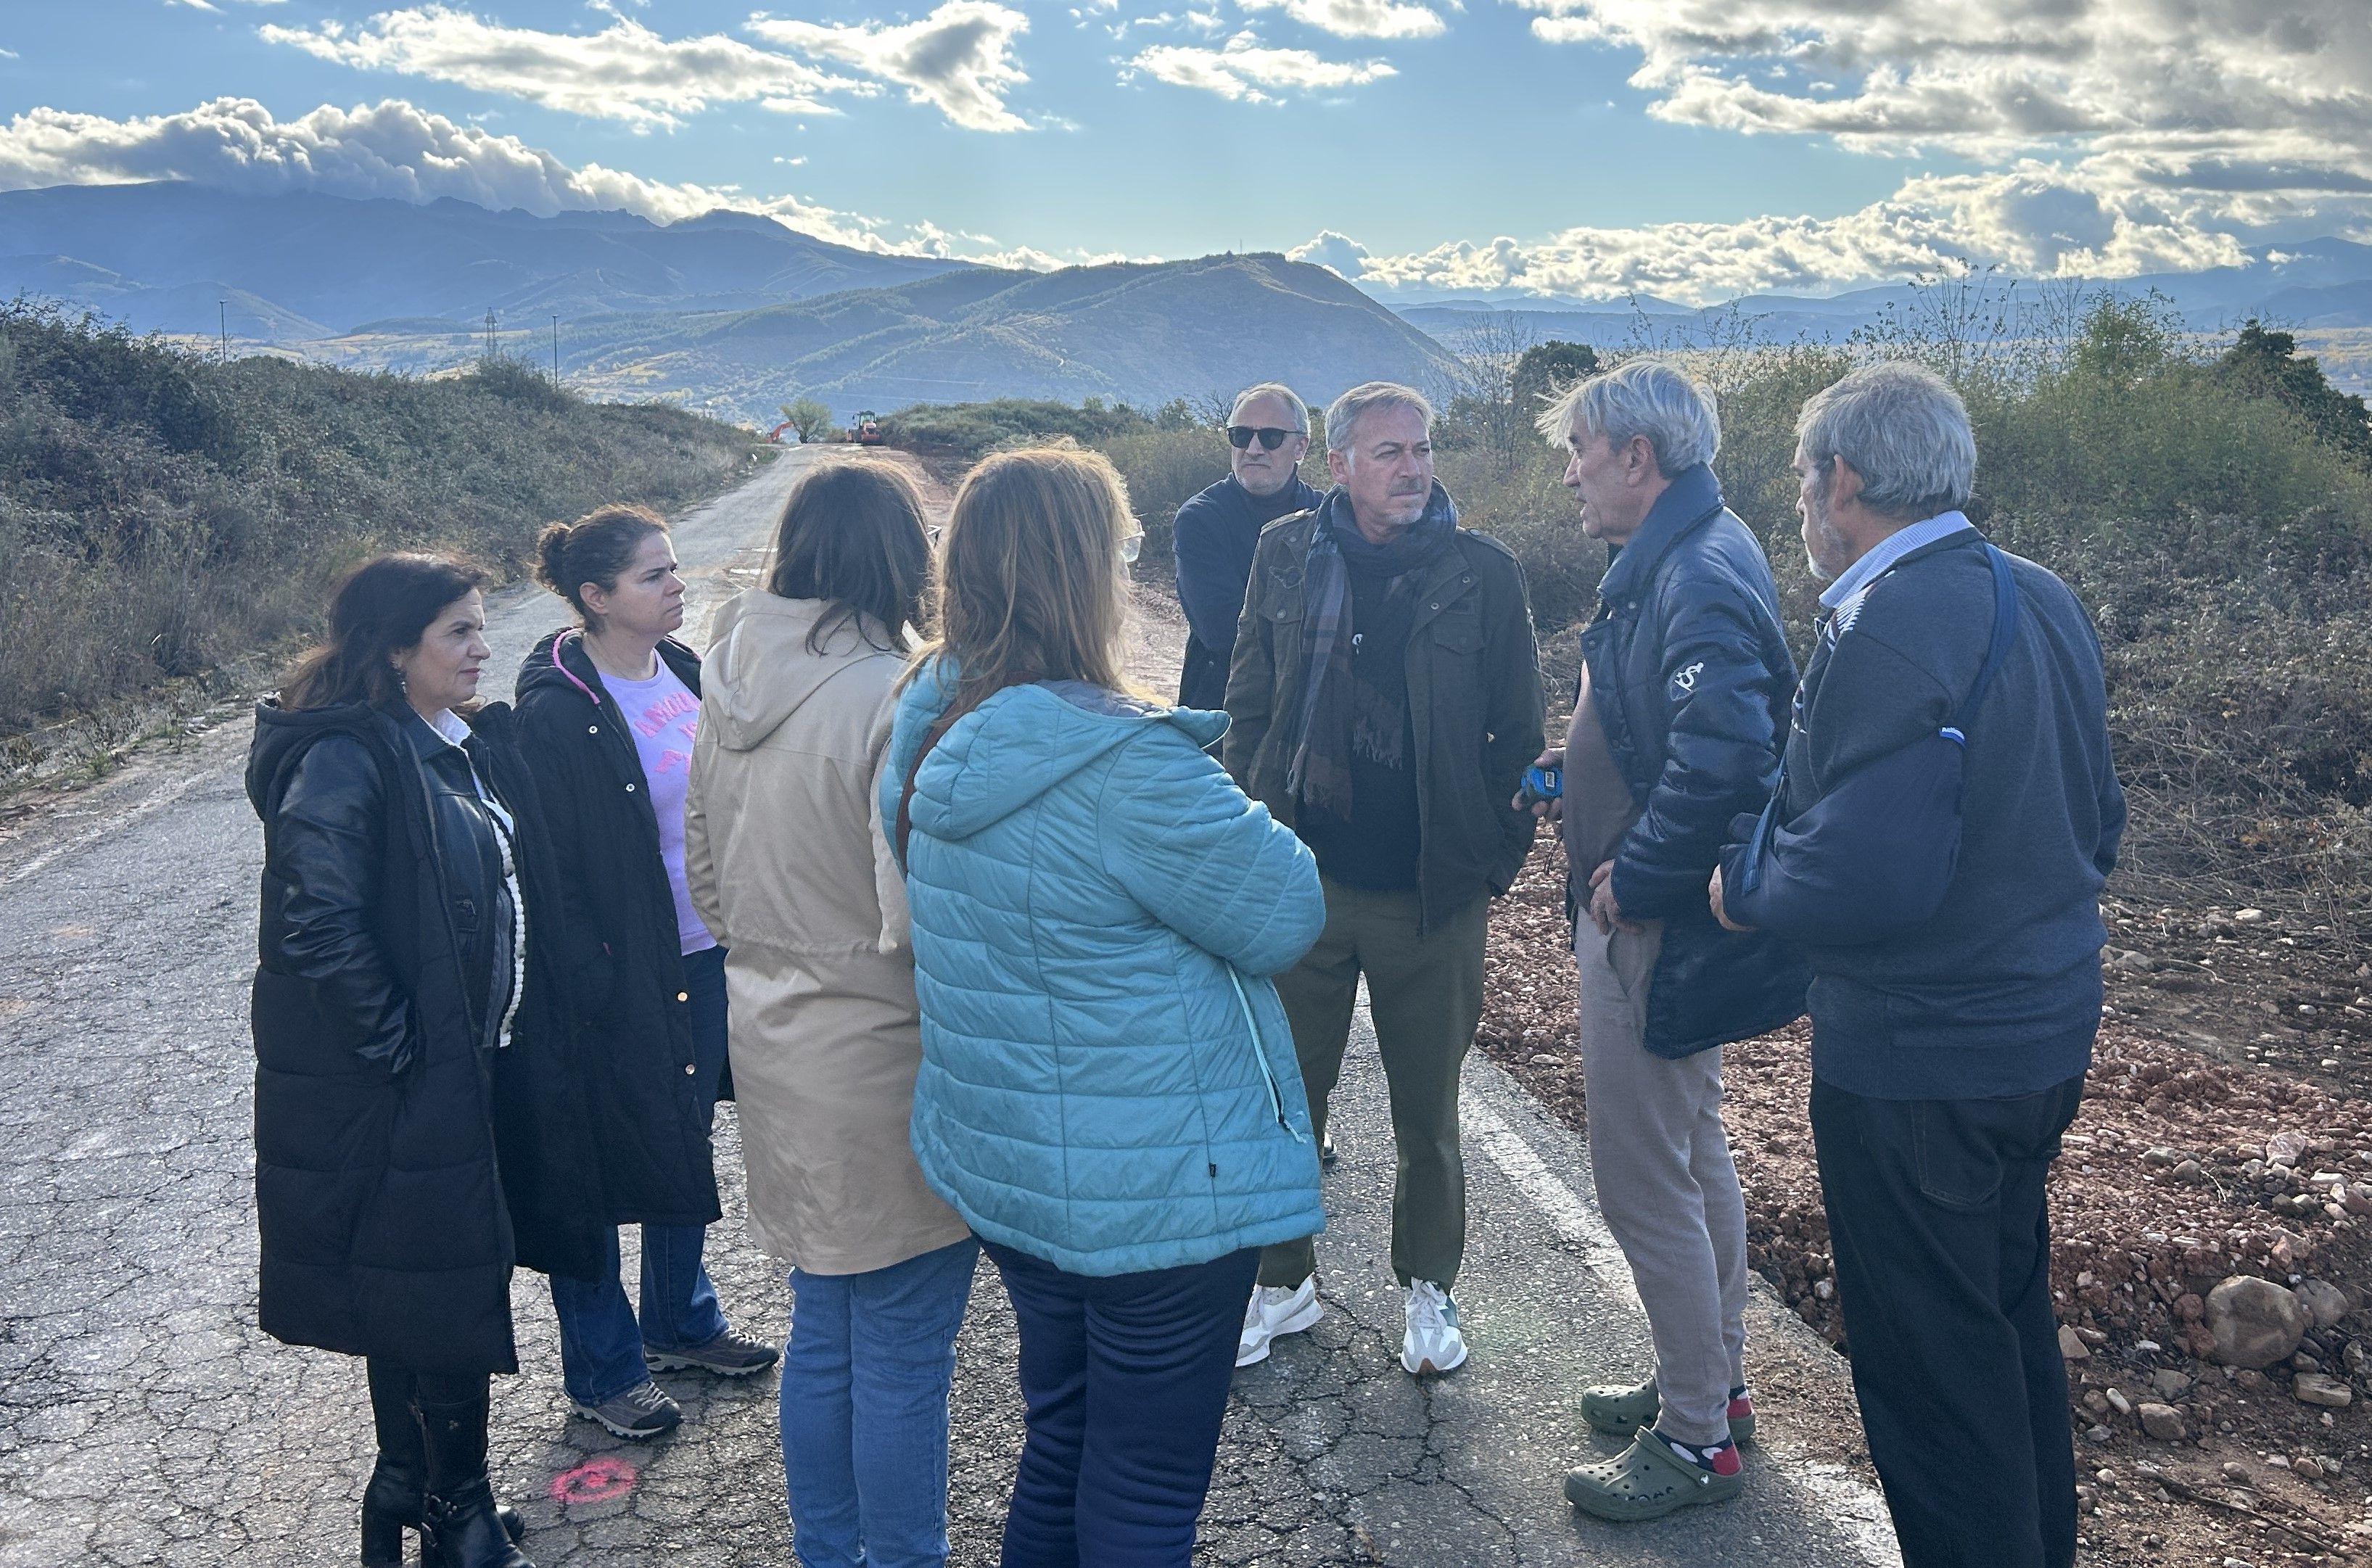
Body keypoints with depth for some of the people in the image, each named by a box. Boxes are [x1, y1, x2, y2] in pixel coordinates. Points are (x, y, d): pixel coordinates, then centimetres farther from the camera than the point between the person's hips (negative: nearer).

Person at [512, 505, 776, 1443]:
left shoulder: (681, 671, 4)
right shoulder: (557, 713, -19)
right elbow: (552, 870, -17)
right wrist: (591, 992, -17)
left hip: (703, 956, 8)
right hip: (622, 978, -7)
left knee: (686, 1143, 21)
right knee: (604, 1166, 8)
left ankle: (681, 1321, 41)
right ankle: (603, 1373, 25)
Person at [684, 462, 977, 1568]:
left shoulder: (730, 684, 4)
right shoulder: (893, 697, -21)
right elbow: (922, 908, -23)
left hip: (773, 1049, 8)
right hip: (880, 1057, -8)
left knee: (821, 1332, 22)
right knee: (904, 1354, 8)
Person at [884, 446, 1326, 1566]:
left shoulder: (934, 735, -1)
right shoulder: (1125, 762, -27)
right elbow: (1286, 916, -16)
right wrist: (1234, 815, 1)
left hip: (1006, 1166, 8)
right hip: (1154, 1190, -8)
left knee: (1060, 1438, 25)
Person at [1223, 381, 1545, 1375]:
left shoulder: (1482, 573, -4)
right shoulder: (1287, 557, 1)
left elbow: (1518, 731, 1)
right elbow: (1247, 706, 7)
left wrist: (1492, 854, -4)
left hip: (1433, 893, -1)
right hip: (1302, 883, 2)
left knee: (1428, 1114, 14)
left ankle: (1428, 1287, 34)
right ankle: (1284, 1282, 32)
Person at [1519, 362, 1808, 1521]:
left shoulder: (1700, 579, -23)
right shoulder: (1669, 560, 10)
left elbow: (1723, 759, -35)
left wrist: (1632, 877, -23)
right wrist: (1570, 772, 5)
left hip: (1660, 934, -11)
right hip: (1657, 920, 11)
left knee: (1645, 1180, 1)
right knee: (1693, 1156, 21)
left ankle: (1696, 1437, 17)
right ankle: (1709, 1381, 38)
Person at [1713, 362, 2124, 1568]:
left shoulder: (1889, 628, -23)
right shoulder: (2044, 601, 5)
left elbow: (1868, 877, -28)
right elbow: (2095, 825, 13)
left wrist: (1741, 889, -11)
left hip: (1916, 1068, -10)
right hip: (2047, 1033, 10)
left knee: (1929, 1361, 7)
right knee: (2011, 1315, 25)